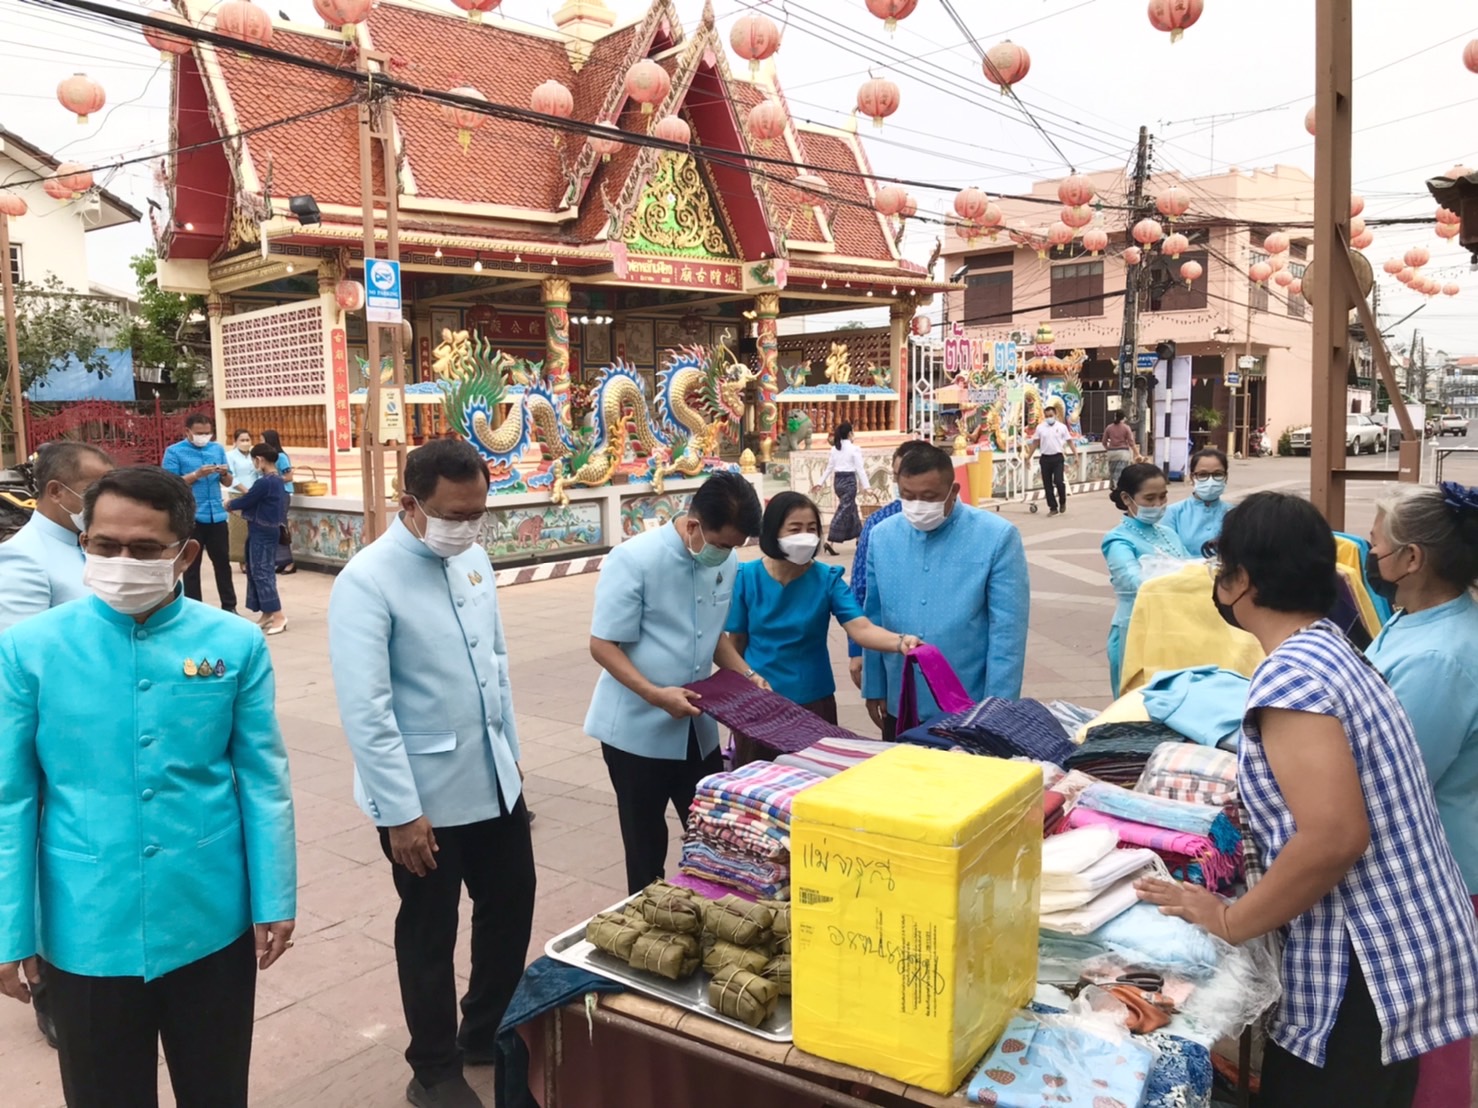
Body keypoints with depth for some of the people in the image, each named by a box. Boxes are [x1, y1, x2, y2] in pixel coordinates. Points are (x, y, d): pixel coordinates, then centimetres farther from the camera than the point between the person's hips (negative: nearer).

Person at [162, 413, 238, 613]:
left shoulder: (217, 448, 9)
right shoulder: (174, 452, -4)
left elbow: (227, 482, 12)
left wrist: (224, 473, -10)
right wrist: (196, 474, -21)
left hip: (217, 516, 4)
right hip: (190, 518, -4)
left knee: (223, 563, 10)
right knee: (191, 566, 4)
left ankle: (229, 606, 18)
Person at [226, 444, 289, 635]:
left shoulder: (264, 482, -20)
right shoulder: (277, 480, 9)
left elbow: (246, 501, -12)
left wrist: (228, 505, 5)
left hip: (261, 533, -9)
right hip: (268, 531, 9)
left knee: (261, 573, -6)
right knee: (264, 571, 13)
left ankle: (278, 616, -8)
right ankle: (267, 613, 17)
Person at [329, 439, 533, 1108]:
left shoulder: (473, 558, 3)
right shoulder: (368, 582, -19)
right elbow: (365, 711, -21)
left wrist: (511, 750, 15)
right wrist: (401, 810, -20)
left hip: (494, 781, 7)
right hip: (424, 797, -6)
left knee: (511, 909, 19)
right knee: (430, 936, 12)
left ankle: (488, 1033, 44)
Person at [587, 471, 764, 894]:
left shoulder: (725, 563, 0)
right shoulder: (634, 559, -20)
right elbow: (603, 645, -17)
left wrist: (746, 674, -1)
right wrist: (656, 695, -28)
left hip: (698, 729, 6)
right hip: (637, 730, -5)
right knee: (646, 846, 9)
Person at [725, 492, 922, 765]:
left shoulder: (827, 578, -9)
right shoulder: (747, 577, -7)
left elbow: (860, 628, -22)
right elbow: (736, 642, 2)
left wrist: (900, 641, -41)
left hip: (812, 702, 0)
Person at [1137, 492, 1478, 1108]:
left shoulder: (1290, 674, -22)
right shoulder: (1335, 650, 8)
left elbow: (1333, 839, -29)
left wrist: (1231, 921, -19)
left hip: (1367, 973, -9)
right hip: (1417, 947, 9)